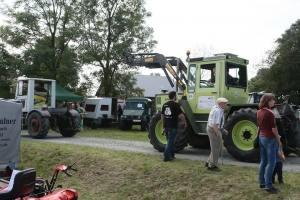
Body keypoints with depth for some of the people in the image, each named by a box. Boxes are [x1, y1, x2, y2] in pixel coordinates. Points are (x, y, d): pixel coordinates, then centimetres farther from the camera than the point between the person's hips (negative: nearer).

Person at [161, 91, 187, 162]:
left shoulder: (165, 105, 9)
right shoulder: (175, 105, -11)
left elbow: (162, 116, 13)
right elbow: (181, 115, -17)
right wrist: (185, 122, 0)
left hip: (166, 126, 7)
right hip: (173, 126, -7)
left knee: (170, 141, 18)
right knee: (170, 141, -3)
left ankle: (171, 155, 27)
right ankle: (166, 157, -6)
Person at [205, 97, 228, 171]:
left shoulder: (217, 109, 11)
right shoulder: (217, 111, -22)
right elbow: (215, 124, -27)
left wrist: (223, 129, 20)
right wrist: (218, 134, -26)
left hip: (213, 129, 11)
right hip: (214, 130, -11)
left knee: (218, 147, 18)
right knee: (216, 148, 0)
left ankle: (209, 162, 25)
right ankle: (212, 165, 11)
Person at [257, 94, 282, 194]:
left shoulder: (259, 112, 8)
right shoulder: (270, 113, -17)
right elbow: (274, 128, -15)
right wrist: (278, 140, -6)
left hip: (261, 137, 9)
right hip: (269, 139, -9)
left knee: (263, 161, 14)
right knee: (271, 163, -4)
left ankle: (262, 183, 19)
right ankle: (268, 186, -3)